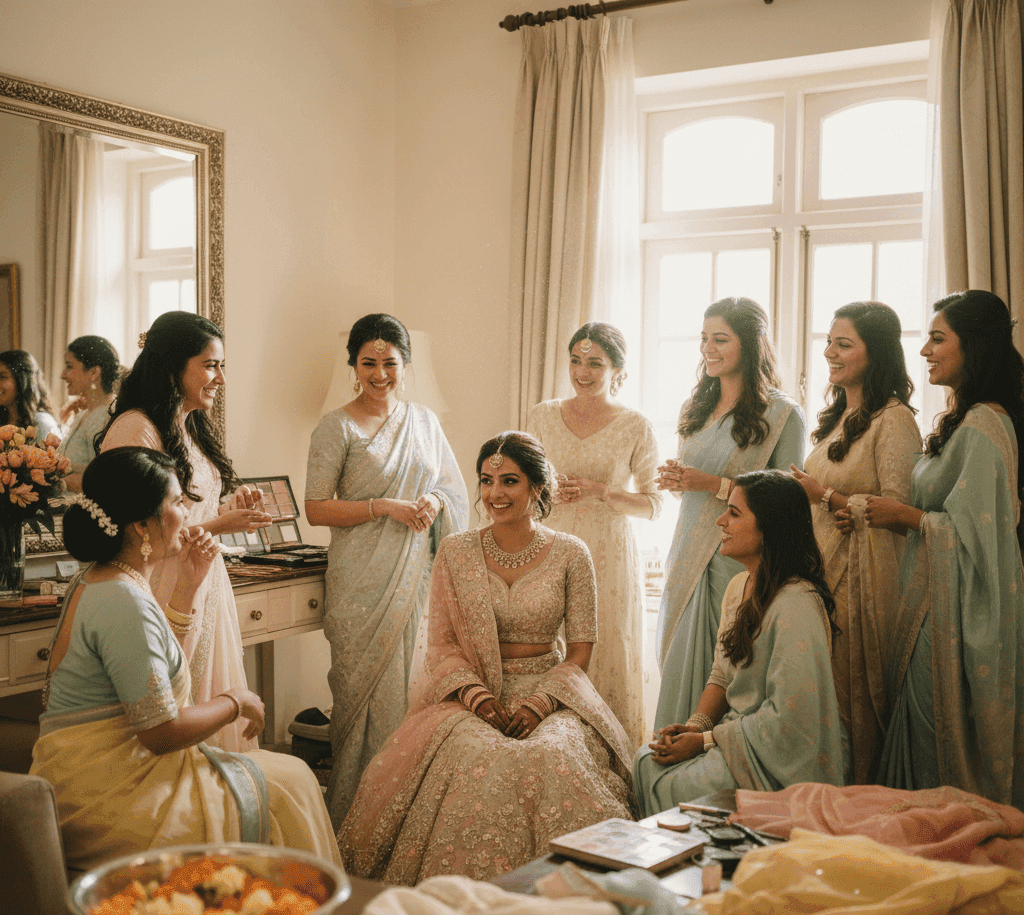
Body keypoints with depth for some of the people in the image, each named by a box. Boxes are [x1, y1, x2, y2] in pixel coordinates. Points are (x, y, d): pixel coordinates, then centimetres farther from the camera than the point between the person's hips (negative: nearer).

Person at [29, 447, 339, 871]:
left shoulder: (94, 582, 9)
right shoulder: (124, 602, -23)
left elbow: (153, 663, 22)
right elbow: (162, 731, -23)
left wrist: (187, 585, 14)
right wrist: (235, 702, -6)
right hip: (110, 797, -10)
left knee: (286, 775, 14)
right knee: (289, 783, 0)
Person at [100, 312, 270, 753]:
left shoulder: (190, 428, 15)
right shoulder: (134, 430, -15)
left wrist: (230, 506, 5)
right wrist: (216, 525, -15)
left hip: (207, 590, 9)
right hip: (166, 596, -9)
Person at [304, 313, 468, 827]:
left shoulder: (424, 421, 13)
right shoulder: (337, 428, -2)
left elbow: (457, 491, 18)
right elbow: (316, 509, -7)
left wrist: (435, 502, -5)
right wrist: (385, 506, -16)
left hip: (419, 574, 4)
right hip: (363, 578, -4)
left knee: (416, 683, 4)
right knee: (365, 688, -3)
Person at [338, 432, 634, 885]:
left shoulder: (570, 554, 2)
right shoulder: (455, 552, 5)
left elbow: (580, 648, 3)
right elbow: (441, 643, 4)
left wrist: (539, 702, -14)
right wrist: (477, 695, -14)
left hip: (549, 689, 0)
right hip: (471, 689, 1)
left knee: (556, 756, -32)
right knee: (477, 757, -32)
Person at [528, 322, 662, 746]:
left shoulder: (636, 427, -1)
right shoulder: (543, 416, 7)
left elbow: (653, 504, 1)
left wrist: (601, 492, -13)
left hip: (609, 556, -2)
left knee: (607, 656, -1)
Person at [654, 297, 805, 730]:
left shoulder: (782, 413, -5)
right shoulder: (696, 409, 15)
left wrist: (715, 484, -15)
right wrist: (676, 480, 2)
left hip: (742, 563, -6)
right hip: (688, 561, 6)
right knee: (681, 670, 6)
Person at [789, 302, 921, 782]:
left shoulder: (893, 419, -10)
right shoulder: (836, 416, 17)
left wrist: (828, 497, -16)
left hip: (862, 574, -8)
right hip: (821, 566, 8)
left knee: (853, 685, -2)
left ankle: (861, 788, 10)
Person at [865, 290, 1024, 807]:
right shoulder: (960, 420, 14)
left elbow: (975, 529, -21)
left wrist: (904, 516, -10)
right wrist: (905, 516, 9)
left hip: (960, 606, -10)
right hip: (939, 596, 10)